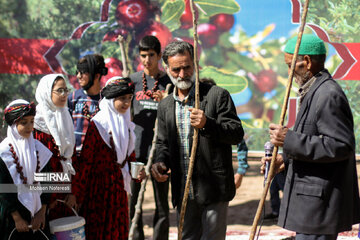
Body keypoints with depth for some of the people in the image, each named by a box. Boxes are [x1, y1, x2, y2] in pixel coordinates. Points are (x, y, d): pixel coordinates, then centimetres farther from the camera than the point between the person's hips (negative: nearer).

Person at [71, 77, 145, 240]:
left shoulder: (126, 125, 10)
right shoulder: (97, 124, -11)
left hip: (118, 187, 7)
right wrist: (78, 194, -15)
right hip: (99, 186, -7)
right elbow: (86, 160, -14)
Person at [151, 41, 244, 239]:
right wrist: (160, 162, -4)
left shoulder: (217, 95, -5)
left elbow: (237, 134, -9)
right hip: (183, 191, 5)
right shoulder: (165, 106, 11)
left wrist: (207, 124, -25)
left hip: (213, 189, -5)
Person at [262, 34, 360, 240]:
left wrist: (289, 140, -24)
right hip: (313, 200, 11)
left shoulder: (329, 95, -18)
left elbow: (341, 145, -24)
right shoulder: (315, 92, 16)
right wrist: (286, 159, 13)